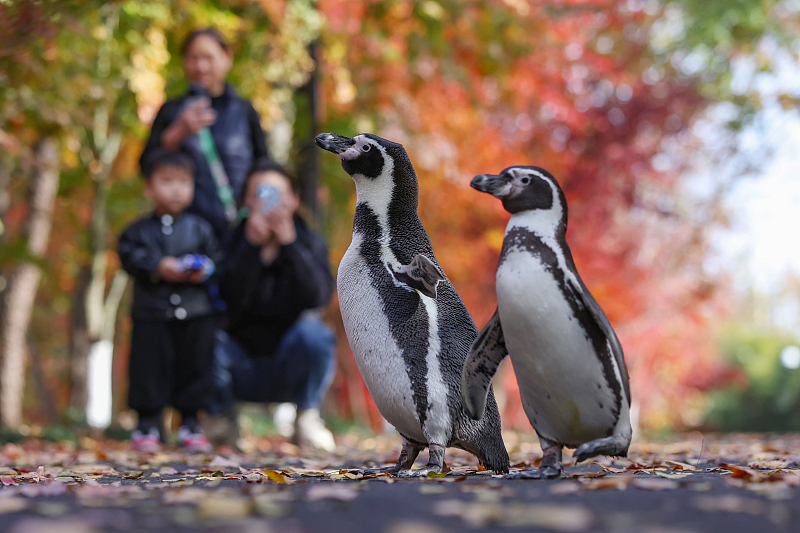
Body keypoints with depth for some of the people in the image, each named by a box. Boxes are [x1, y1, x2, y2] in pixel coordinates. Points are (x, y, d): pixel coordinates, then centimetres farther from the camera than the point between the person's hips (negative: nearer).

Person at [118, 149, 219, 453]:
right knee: (150, 368, 0)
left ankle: (190, 425, 15)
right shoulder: (139, 231, 6)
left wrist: (205, 269, -16)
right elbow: (130, 258, -6)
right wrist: (157, 267, -19)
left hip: (197, 313, 1)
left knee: (195, 367, 4)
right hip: (151, 313, -1)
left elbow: (217, 258, 4)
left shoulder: (200, 228, 9)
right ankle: (148, 426, 12)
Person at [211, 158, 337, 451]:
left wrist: (289, 243, -24)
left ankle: (307, 417, -5)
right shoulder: (232, 241, -2)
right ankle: (221, 416, -1)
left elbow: (318, 296, -20)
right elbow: (229, 300, -20)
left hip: (290, 368, 0)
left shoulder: (310, 243, 1)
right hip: (240, 371, 0)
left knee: (312, 331, -31)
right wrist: (252, 244, -26)